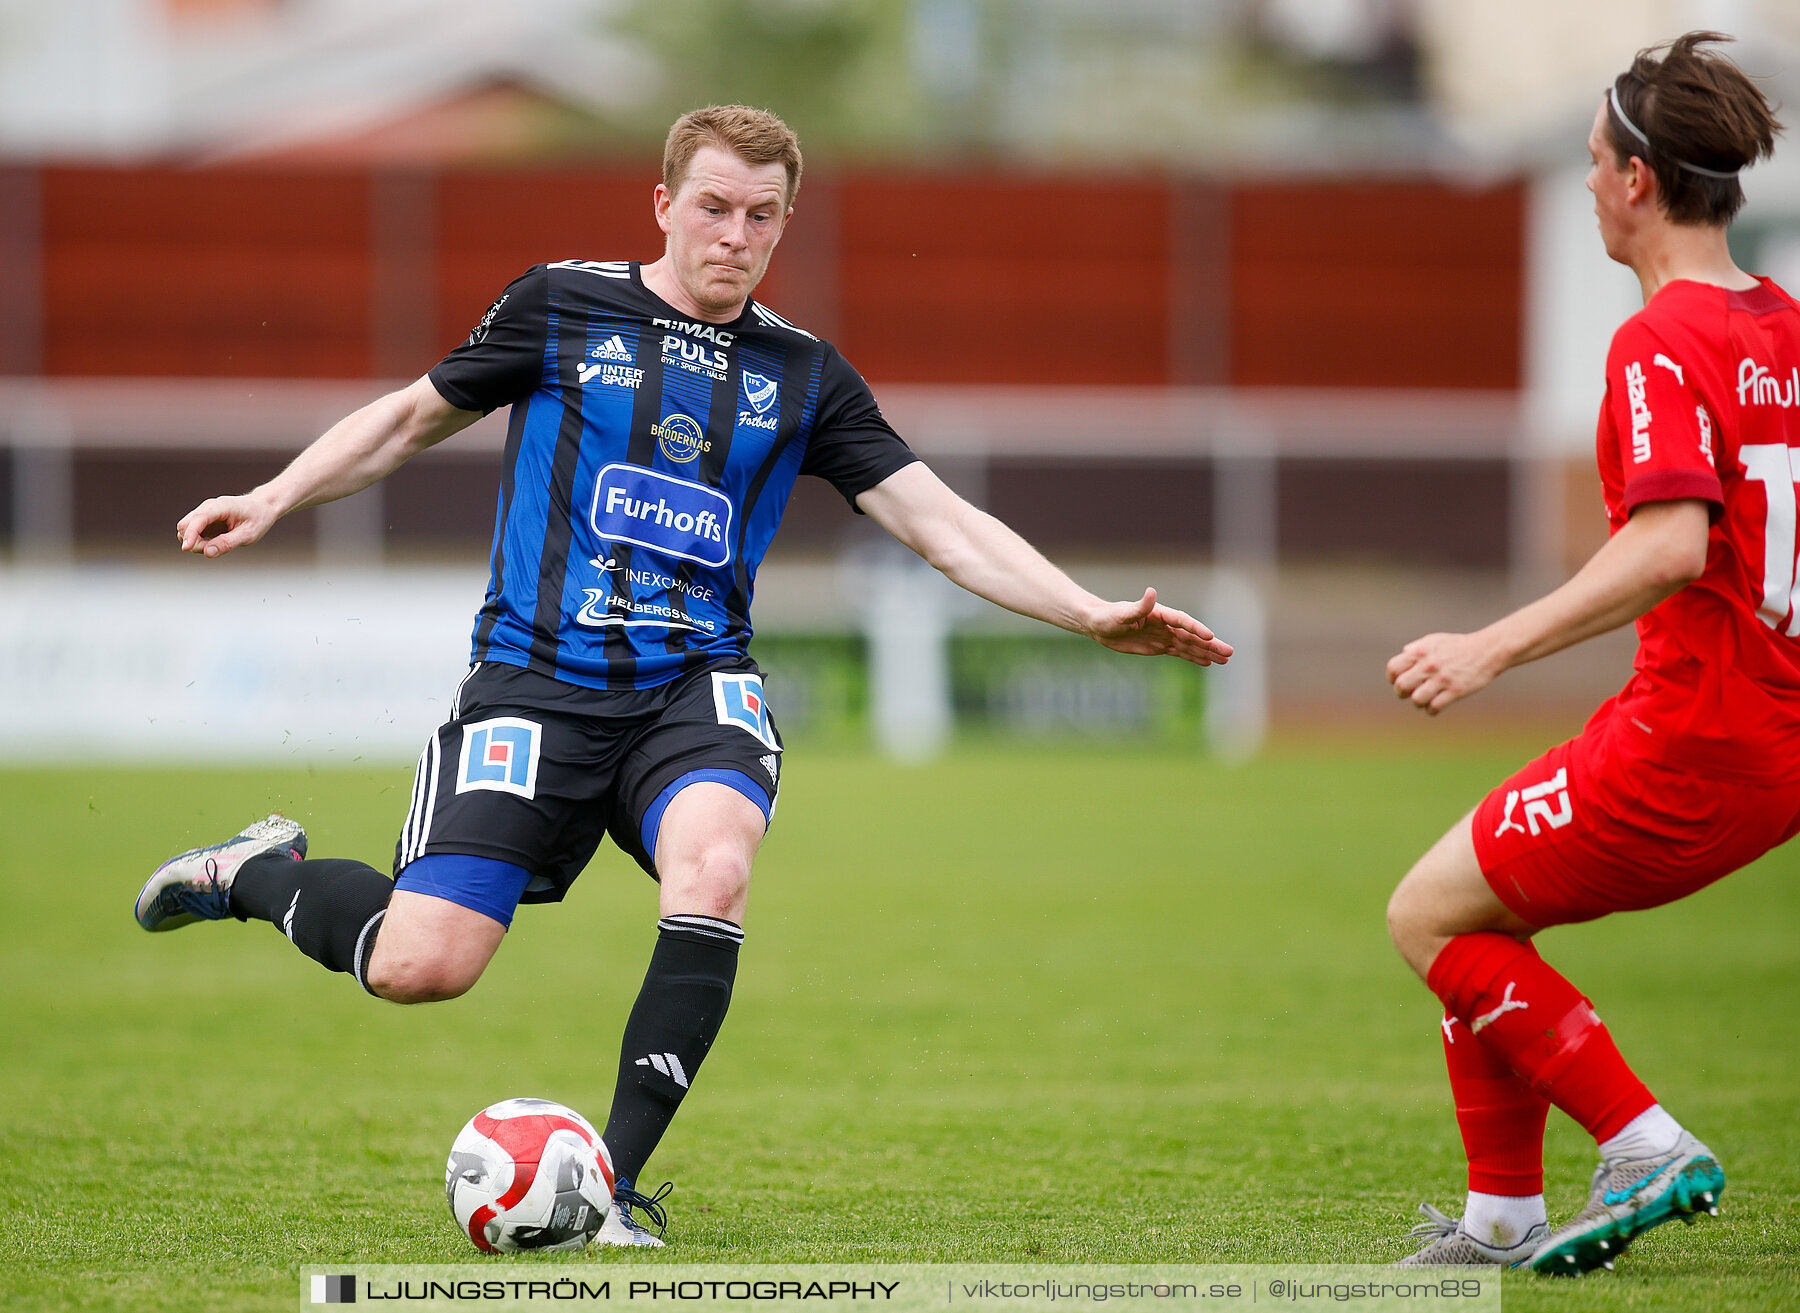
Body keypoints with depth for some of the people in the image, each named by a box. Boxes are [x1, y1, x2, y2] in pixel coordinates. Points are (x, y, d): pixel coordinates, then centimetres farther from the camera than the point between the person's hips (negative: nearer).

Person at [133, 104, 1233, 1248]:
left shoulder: (805, 376, 9)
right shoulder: (561, 308, 4)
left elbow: (944, 524, 7)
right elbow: (415, 417, 16)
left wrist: (1096, 616, -4)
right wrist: (272, 500, 8)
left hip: (694, 690, 2)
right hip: (536, 679, -2)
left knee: (713, 864, -33)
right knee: (420, 966, -16)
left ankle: (614, 1183, -22)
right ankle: (260, 874, 19)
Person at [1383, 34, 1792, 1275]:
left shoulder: (1664, 345, -15)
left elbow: (1672, 544, -29)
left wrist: (1496, 647, -32)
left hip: (1692, 742, -9)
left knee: (1432, 916, 1)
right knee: (1477, 908, 18)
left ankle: (1647, 1148, -3)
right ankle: (1502, 1217, 19)